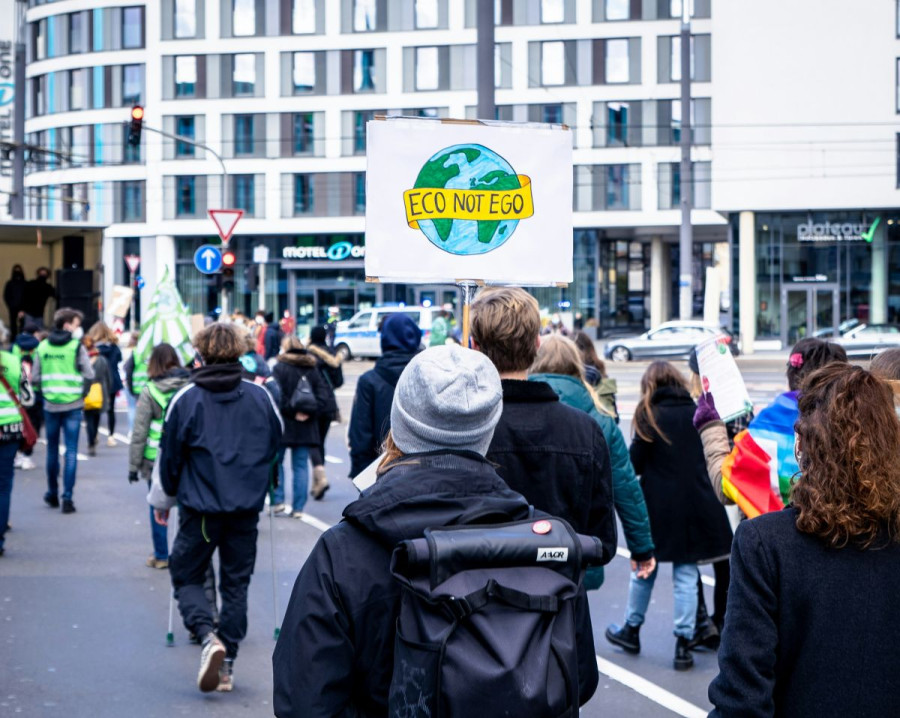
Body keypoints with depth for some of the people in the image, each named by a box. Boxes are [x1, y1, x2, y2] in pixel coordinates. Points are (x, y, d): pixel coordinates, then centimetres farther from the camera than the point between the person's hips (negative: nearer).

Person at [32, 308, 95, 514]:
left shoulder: (42, 347, 3)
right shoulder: (77, 346, -8)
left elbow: (35, 377, 1)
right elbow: (89, 374, -13)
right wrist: (80, 387, 7)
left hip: (50, 405, 3)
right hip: (73, 405, -3)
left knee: (52, 450, 16)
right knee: (71, 451, 0)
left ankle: (52, 494, 27)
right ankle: (67, 497, -6)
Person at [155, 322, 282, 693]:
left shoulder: (186, 399, -7)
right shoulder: (261, 397, 2)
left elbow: (170, 457, 0)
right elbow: (277, 446, 12)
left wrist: (164, 499, 15)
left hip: (200, 506, -3)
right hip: (247, 508, 3)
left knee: (186, 576, 11)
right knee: (236, 583, 11)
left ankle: (208, 637, -14)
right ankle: (227, 664, 11)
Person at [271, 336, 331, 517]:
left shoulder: (279, 368, -7)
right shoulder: (312, 369, 7)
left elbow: (278, 396, -19)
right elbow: (323, 396, 0)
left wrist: (292, 411, -13)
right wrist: (310, 412, -7)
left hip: (283, 424, -4)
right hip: (305, 426, 4)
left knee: (276, 462, 10)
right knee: (300, 466, 7)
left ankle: (278, 501, 1)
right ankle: (298, 507, 5)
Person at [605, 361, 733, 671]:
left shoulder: (649, 415, -7)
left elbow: (635, 463, -7)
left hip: (658, 505, -2)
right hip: (696, 504, 2)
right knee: (686, 574, 4)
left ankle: (631, 630, 28)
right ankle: (684, 643, 3)